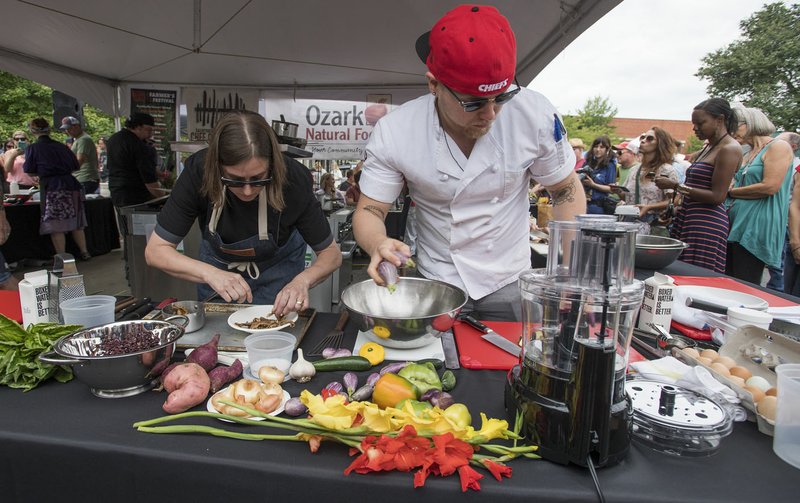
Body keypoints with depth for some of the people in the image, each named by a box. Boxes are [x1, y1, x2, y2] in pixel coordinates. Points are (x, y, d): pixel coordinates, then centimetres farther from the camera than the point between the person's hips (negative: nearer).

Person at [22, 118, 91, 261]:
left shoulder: (33, 148, -1)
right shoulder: (61, 146, 11)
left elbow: (29, 171, 2)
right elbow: (76, 167, 16)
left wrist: (43, 173, 21)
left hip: (52, 189, -5)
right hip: (70, 185, 5)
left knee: (56, 227, 0)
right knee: (75, 223, 13)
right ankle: (84, 252, 16)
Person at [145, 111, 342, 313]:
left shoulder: (293, 180, -33)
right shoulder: (198, 172, -31)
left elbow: (331, 253, -22)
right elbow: (155, 251, -25)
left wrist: (302, 281, -43)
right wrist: (210, 273, -42)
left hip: (279, 267, -1)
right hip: (218, 265, 2)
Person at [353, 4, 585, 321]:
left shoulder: (535, 113, -18)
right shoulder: (393, 132, -19)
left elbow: (567, 191, -5)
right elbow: (370, 210, -12)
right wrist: (379, 245, -35)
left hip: (509, 283, 1)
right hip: (435, 283, 0)